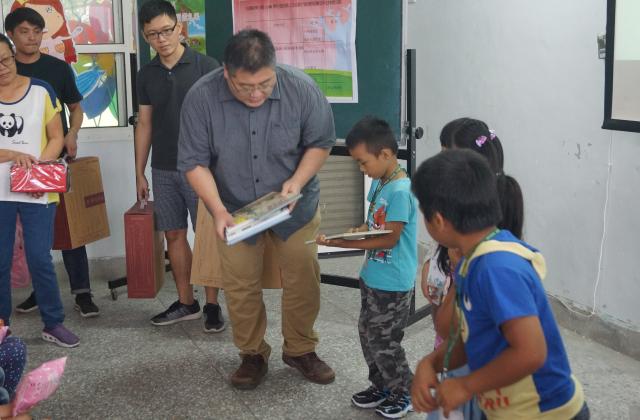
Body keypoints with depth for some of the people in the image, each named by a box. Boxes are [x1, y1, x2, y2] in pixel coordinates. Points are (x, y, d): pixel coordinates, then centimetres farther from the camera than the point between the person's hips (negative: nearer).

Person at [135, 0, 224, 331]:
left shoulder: (206, 67, -6)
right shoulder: (146, 75, 7)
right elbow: (144, 124, 13)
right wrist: (139, 173, 12)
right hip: (163, 170, 4)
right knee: (174, 235, 9)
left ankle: (212, 305, 10)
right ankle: (186, 302, 21)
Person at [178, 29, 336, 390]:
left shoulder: (301, 88, -21)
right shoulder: (201, 98, -21)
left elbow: (321, 142, -7)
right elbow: (194, 161, -15)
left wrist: (297, 181, -22)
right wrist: (217, 209, -27)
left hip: (295, 207, 0)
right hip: (235, 210, 0)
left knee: (303, 279, 6)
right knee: (241, 286, 7)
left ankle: (300, 349, 28)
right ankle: (253, 354, 28)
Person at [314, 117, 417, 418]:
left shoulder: (400, 190, -23)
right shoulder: (379, 182, 5)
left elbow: (388, 239, -24)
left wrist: (343, 243, -24)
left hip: (392, 284, -9)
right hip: (372, 277, 9)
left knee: (384, 342, 4)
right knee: (368, 334, 18)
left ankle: (405, 393, 23)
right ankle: (381, 387, 35)